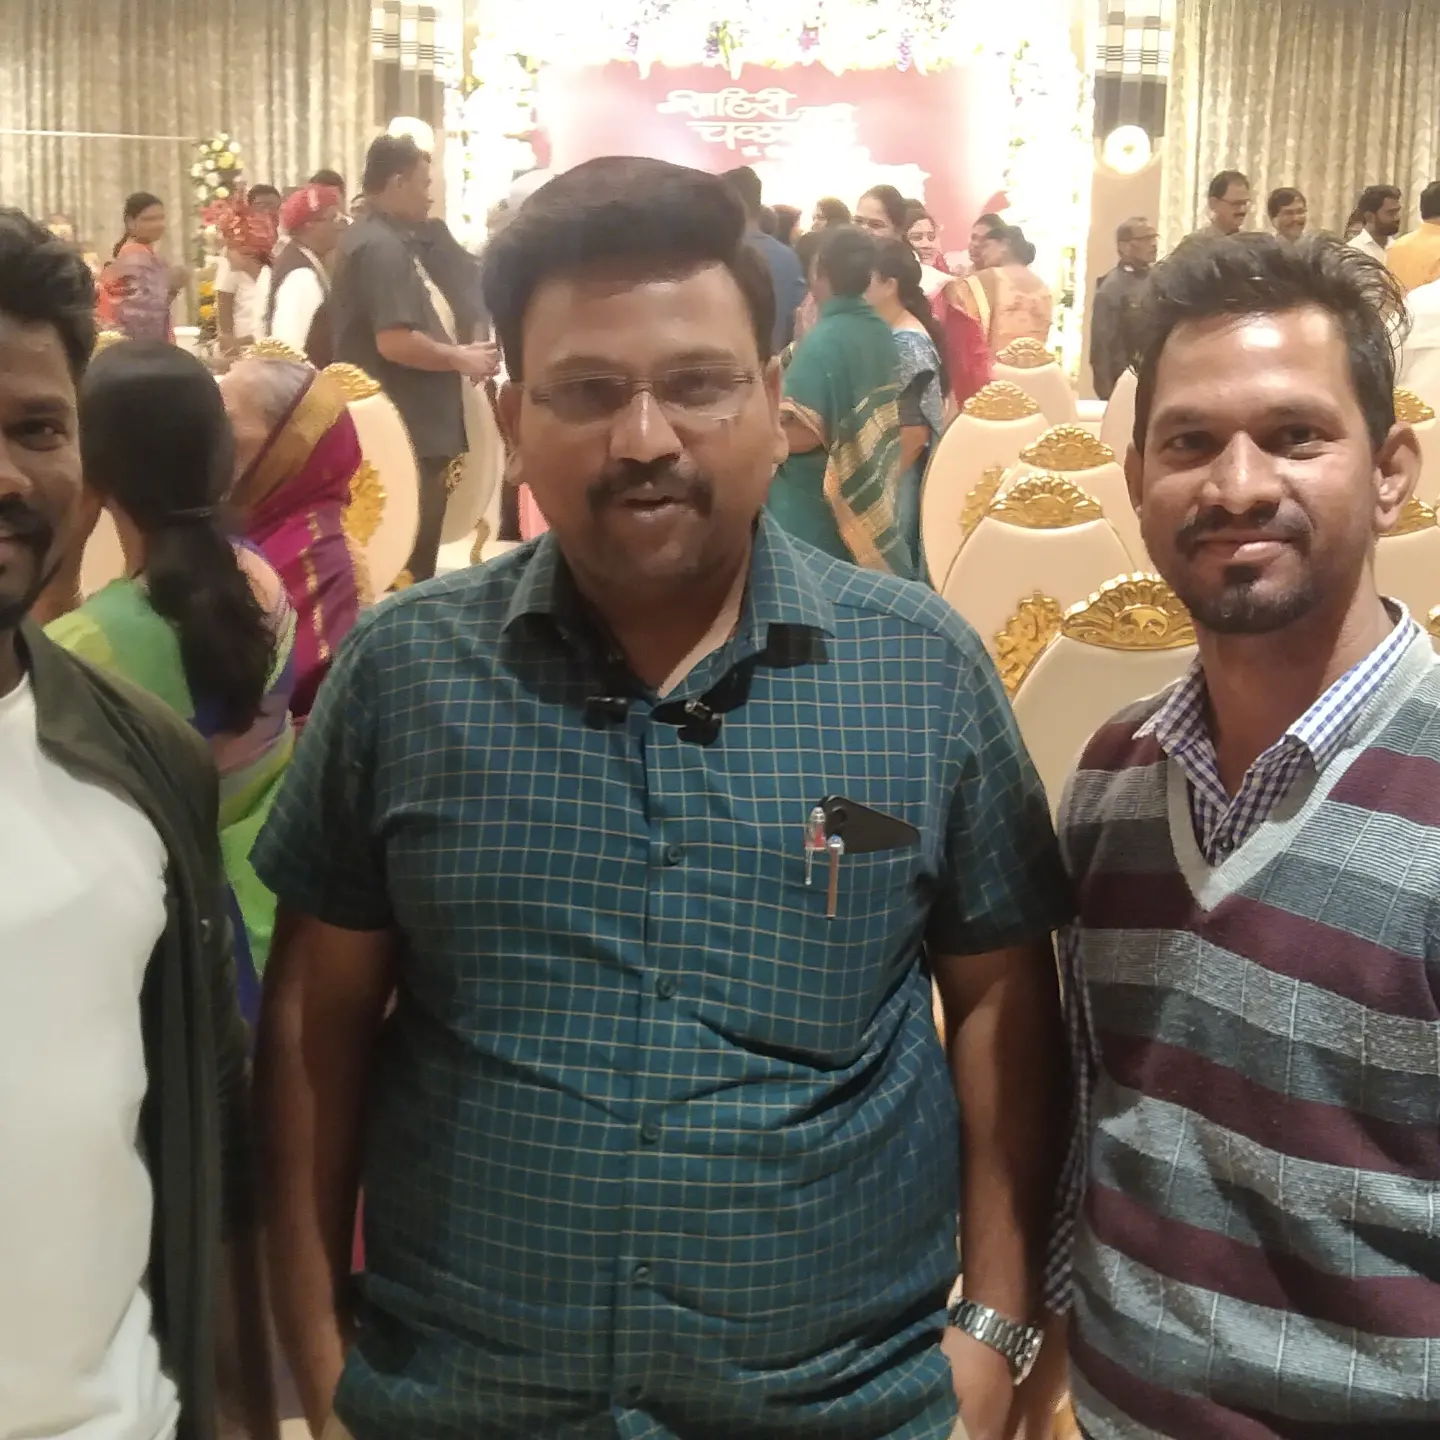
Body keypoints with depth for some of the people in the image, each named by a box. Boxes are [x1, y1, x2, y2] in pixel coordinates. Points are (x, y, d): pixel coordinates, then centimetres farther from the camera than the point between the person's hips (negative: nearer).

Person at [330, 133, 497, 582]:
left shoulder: (385, 239, 16)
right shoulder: (382, 246, -17)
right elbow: (395, 342, -25)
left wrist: (455, 352, 11)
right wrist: (460, 359, -13)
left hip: (407, 426, 11)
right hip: (406, 432, -11)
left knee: (404, 556, 17)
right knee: (410, 563, -4)